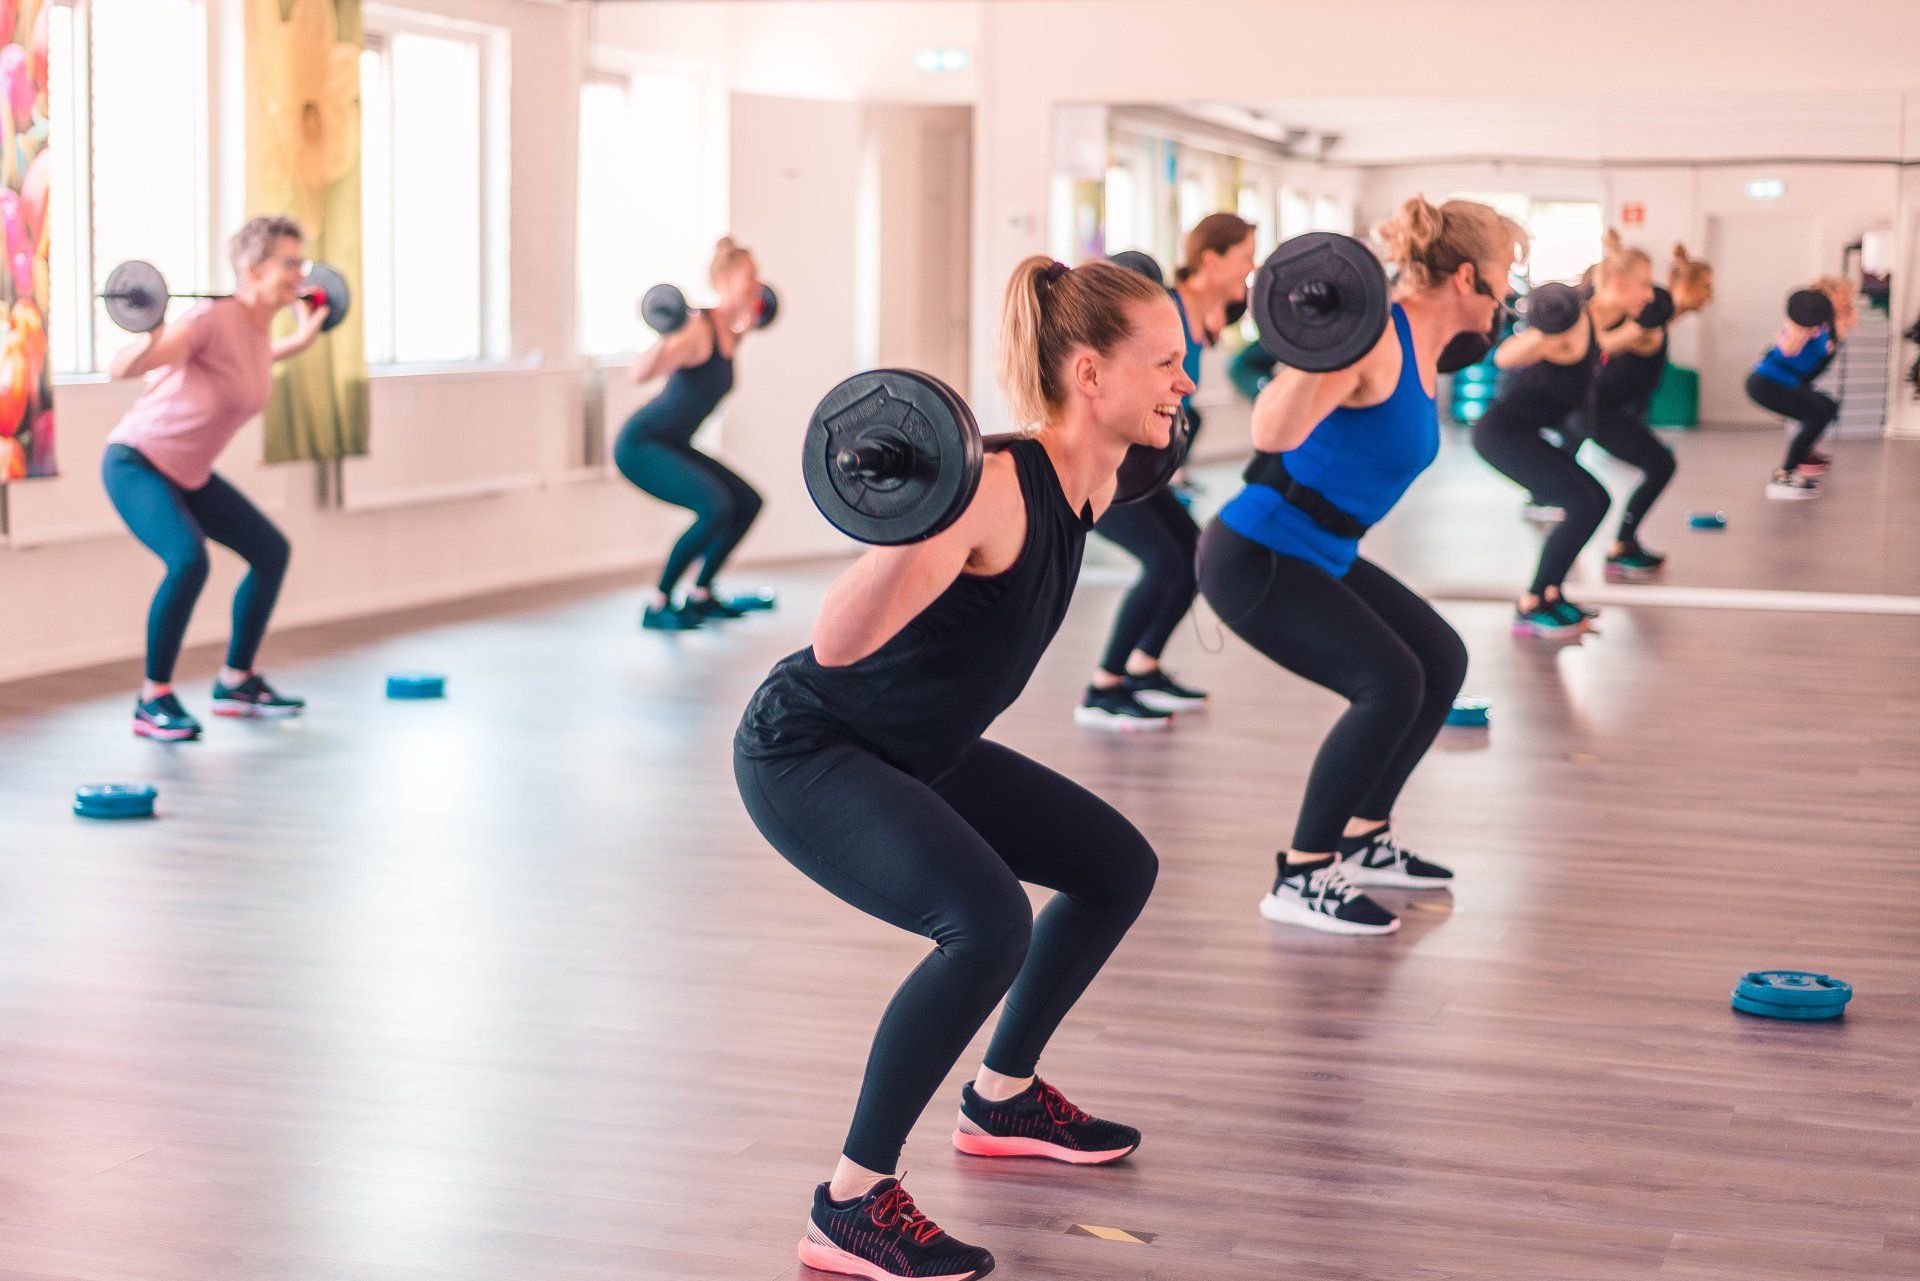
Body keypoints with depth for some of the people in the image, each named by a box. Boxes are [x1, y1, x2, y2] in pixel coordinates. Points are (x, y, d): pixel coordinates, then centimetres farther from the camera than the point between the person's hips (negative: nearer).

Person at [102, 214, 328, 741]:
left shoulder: (260, 327, 0)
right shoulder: (214, 320, -25)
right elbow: (122, 369, -30)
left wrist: (301, 338, 24)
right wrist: (150, 339, -49)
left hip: (188, 473, 9)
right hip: (136, 463, -9)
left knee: (271, 552, 12)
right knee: (189, 560, -30)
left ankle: (235, 683, 25)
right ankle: (153, 702, -17)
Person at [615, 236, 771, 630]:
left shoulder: (727, 331, 5)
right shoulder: (698, 328, -21)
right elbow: (640, 374, -31)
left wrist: (746, 328, 30)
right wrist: (665, 340, -46)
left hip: (672, 446, 9)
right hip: (640, 444, -9)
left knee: (748, 502, 10)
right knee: (716, 507, -25)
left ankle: (700, 597, 19)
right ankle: (658, 607, -14)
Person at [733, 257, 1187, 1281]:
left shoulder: (1087, 485, -2)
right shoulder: (992, 490, -29)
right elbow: (836, 645, -36)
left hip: (912, 751, 10)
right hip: (803, 749, -10)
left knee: (1118, 867, 15)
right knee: (990, 922, -30)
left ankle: (1001, 1099, 33)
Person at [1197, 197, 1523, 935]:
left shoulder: (1422, 351, 6)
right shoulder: (1372, 340, -23)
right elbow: (1273, 433, -36)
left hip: (1319, 555, 10)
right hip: (1254, 556, -10)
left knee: (1442, 662, 13)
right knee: (1390, 683, -19)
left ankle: (1363, 841, 26)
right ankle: (1301, 880, -8)